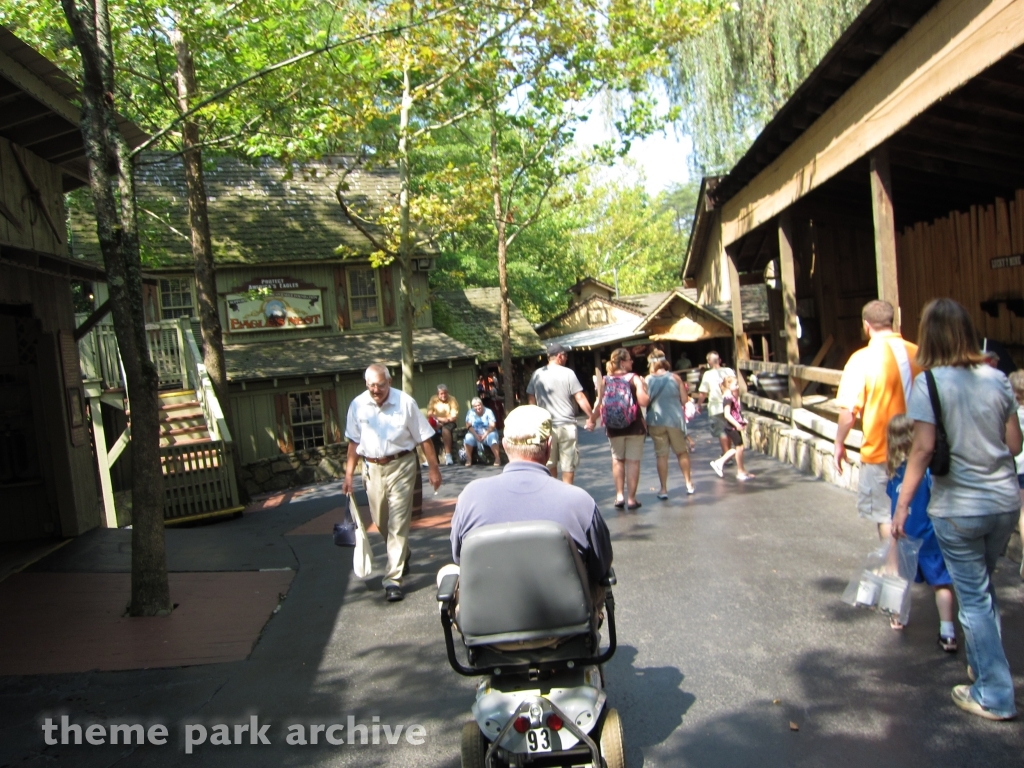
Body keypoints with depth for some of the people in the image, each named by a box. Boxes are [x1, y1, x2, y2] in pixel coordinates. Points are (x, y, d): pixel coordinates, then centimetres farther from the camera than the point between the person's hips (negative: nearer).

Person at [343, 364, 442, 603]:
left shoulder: (405, 403, -9)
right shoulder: (357, 405, 0)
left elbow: (424, 438, -5)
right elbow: (354, 442, 8)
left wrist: (434, 468, -6)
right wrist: (348, 475, 6)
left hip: (400, 466, -4)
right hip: (372, 468, 4)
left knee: (398, 523, -5)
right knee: (381, 522, 15)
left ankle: (393, 578, 1)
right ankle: (402, 556, 43)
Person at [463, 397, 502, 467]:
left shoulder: (488, 412, -3)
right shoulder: (471, 413, 2)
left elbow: (492, 426, -11)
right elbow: (468, 426, -7)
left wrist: (485, 435, -25)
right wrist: (476, 435, -22)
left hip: (488, 433, -1)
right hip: (475, 434, 1)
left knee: (492, 437, -34)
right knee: (468, 437, -29)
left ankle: (497, 458, -29)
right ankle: (468, 459, -23)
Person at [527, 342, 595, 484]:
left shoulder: (537, 374, 3)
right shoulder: (568, 373, -7)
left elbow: (532, 400, 10)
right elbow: (580, 398, -9)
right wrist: (590, 417, 0)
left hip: (546, 426, 3)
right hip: (566, 425, -3)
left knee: (550, 463, 15)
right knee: (568, 464, 6)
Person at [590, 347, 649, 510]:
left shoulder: (605, 380, -1)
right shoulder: (634, 378, -9)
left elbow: (599, 405, 0)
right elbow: (644, 402, -19)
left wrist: (591, 420, 15)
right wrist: (644, 388, 0)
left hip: (613, 428, 3)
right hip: (634, 426, -3)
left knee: (617, 459, 19)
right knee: (633, 461, 5)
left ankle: (619, 495, 18)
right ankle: (631, 498, 9)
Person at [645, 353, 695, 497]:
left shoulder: (648, 380, -2)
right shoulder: (675, 377, -2)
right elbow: (684, 400, -1)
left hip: (656, 421, 0)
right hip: (675, 419, 0)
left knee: (661, 455, 5)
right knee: (682, 452, 16)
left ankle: (664, 489, 8)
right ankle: (689, 484, 25)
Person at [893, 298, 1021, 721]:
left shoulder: (929, 383, -14)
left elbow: (923, 448, -18)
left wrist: (903, 503, -12)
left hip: (958, 507, -5)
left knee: (974, 597, 8)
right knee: (982, 586, 24)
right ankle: (981, 663, 38)